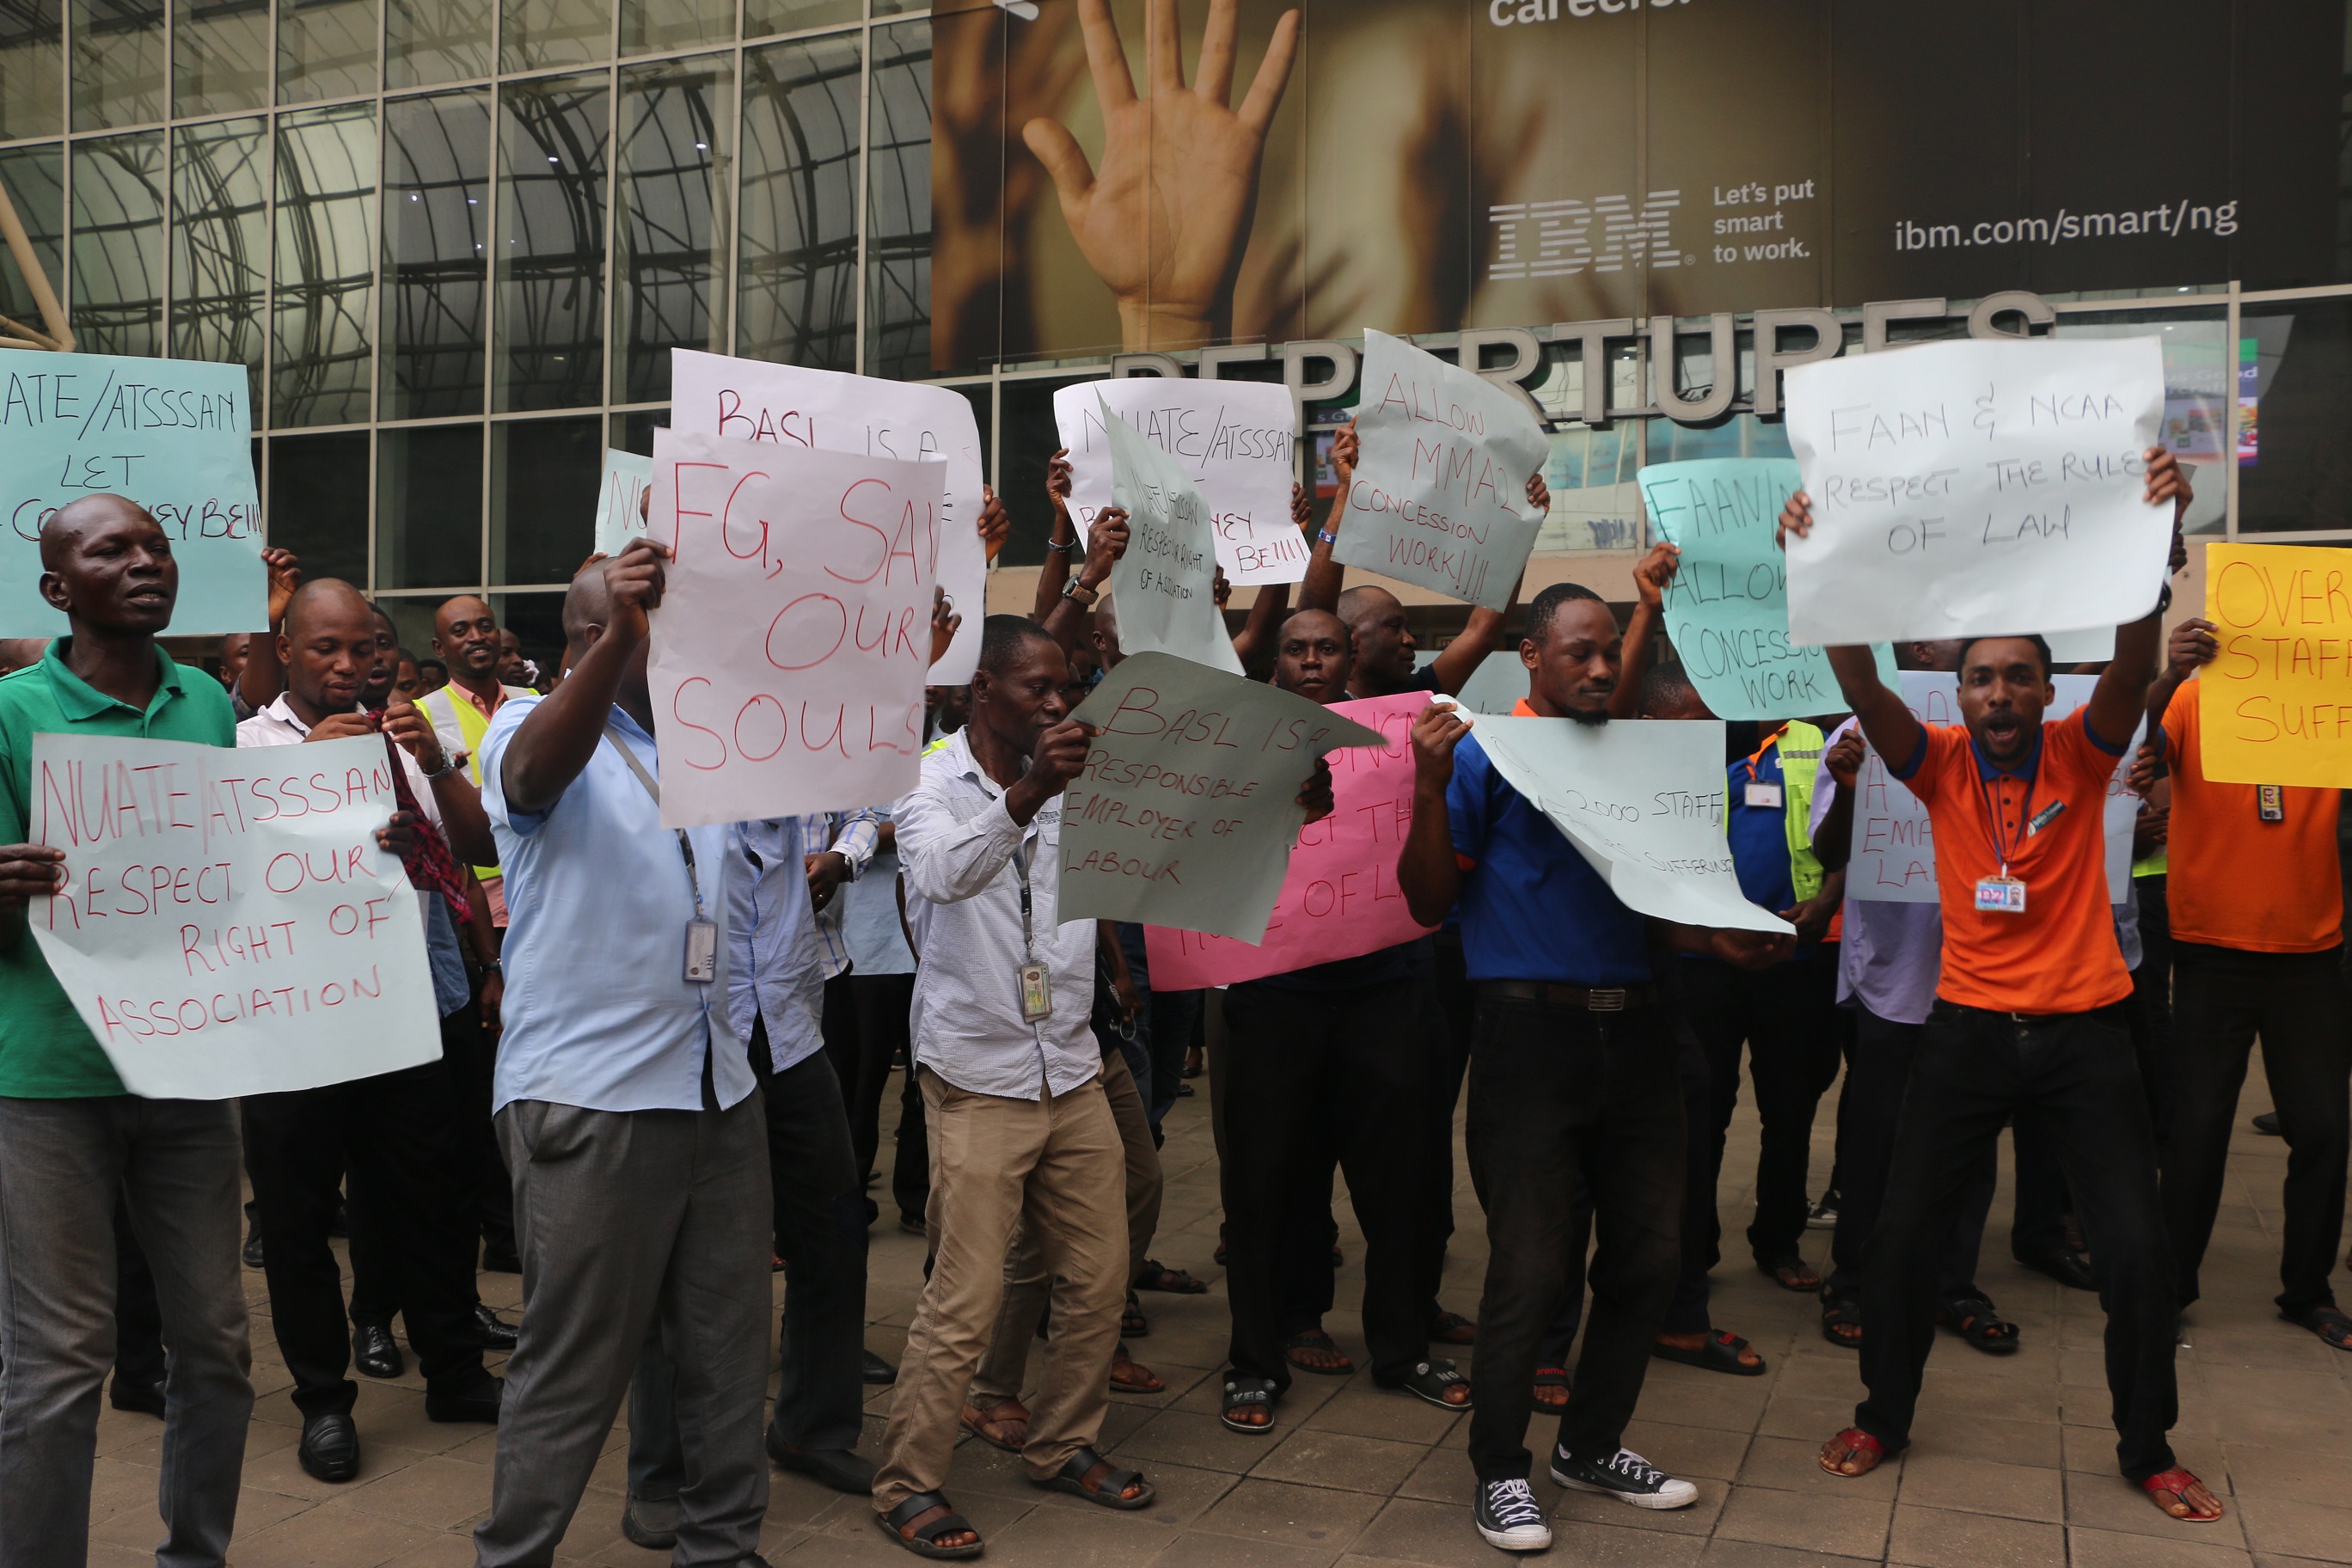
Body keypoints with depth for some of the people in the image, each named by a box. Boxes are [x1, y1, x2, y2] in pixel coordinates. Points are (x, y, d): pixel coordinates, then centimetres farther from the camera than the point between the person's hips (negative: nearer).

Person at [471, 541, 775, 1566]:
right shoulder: (531, 725, -3)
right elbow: (535, 772, -26)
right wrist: (619, 641, -42)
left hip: (719, 1087, 6)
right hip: (589, 1096, -6)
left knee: (727, 1344, 13)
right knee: (574, 1362, 1)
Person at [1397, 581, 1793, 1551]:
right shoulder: (1484, 753, -4)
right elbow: (1429, 903, -7)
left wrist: (1723, 942, 3)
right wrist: (1430, 788, -19)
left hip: (1631, 1028, 6)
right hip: (1532, 1033, -6)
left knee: (1649, 1253, 13)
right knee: (1528, 1268, -1)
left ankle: (1592, 1445, 32)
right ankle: (1500, 1471, 18)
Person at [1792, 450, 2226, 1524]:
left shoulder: (2081, 753, -3)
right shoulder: (1939, 762, -2)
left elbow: (2134, 665, -20)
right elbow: (1861, 685, -18)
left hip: (2085, 1029, 0)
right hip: (1970, 1025, 0)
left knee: (2138, 1249, 2)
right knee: (1901, 1233, 3)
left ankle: (2146, 1449, 25)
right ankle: (1883, 1416, 25)